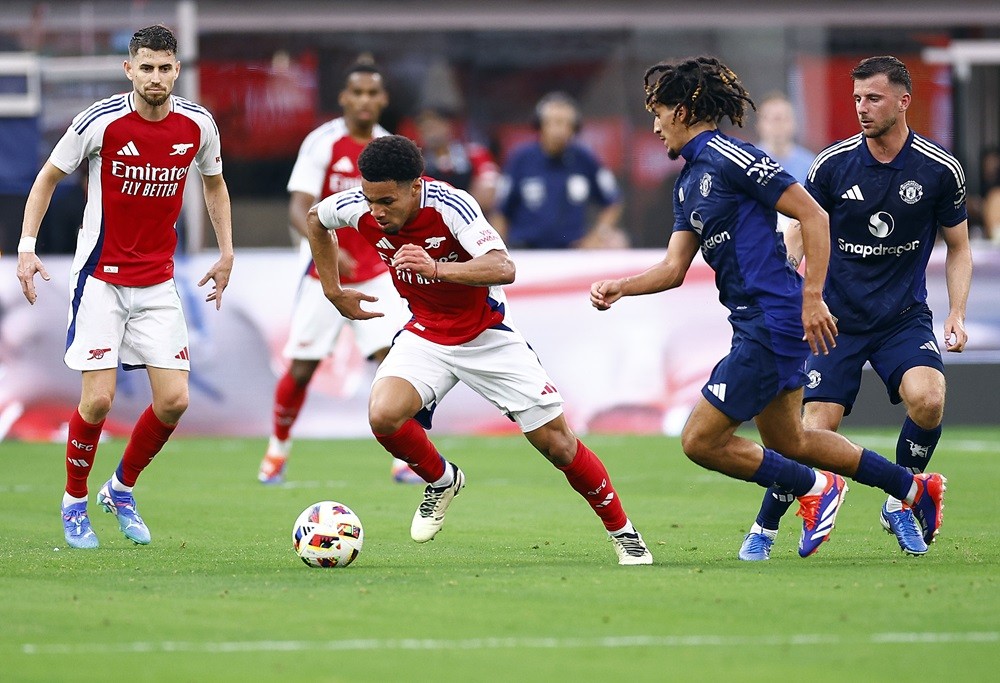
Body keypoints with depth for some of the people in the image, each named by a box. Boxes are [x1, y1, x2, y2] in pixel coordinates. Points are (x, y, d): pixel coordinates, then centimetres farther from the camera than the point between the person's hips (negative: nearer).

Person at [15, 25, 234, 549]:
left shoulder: (197, 124, -3)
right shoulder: (100, 121, -13)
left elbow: (214, 183, 18)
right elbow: (49, 176, 1)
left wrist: (226, 253, 15)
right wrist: (27, 244, -8)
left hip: (159, 282, 4)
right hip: (101, 278, -4)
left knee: (174, 400, -5)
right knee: (98, 398, -11)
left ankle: (122, 488, 21)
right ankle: (74, 501, 13)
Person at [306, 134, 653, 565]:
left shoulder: (450, 205, -29)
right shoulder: (359, 209, -16)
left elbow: (503, 268, -42)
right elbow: (316, 218, 9)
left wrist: (436, 267, -56)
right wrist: (334, 292, 8)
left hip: (487, 336, -3)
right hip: (425, 334, 3)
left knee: (558, 444, -3)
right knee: (383, 415, -25)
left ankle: (622, 532, 19)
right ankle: (441, 480, 5)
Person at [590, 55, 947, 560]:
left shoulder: (730, 159, -13)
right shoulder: (689, 181, 16)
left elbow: (814, 216, -16)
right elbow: (675, 267, 14)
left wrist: (813, 298, -19)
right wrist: (620, 287, -3)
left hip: (773, 319, -10)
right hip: (755, 322, 10)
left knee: (701, 440, -8)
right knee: (787, 443, 20)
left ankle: (814, 488, 6)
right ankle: (915, 488, 30)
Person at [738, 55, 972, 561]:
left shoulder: (939, 169, -5)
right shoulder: (834, 163, -5)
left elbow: (958, 248, 7)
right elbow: (801, 230, 7)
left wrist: (957, 314, -5)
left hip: (904, 316, 0)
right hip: (838, 316, 0)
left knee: (927, 397, -27)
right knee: (816, 428, -11)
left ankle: (899, 505, -1)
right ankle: (763, 531, 10)